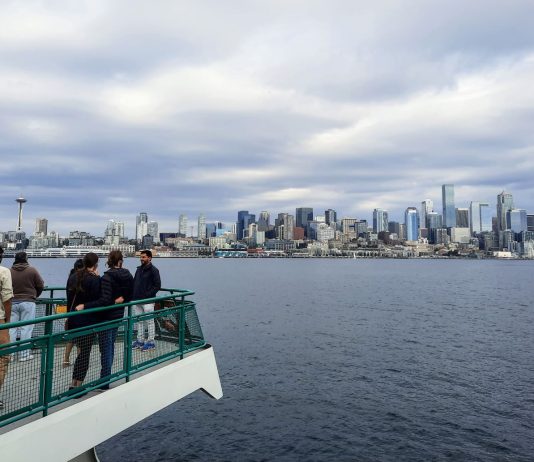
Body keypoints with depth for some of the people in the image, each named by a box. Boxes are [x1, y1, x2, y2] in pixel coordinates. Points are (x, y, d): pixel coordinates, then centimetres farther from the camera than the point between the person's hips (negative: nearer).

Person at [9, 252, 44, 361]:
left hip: (12, 302, 3)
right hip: (28, 302, -2)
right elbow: (41, 285, -1)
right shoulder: (32, 270, -7)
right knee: (26, 328, 2)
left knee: (11, 329, 9)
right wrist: (35, 295, 18)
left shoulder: (9, 271, -2)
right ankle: (25, 354, 5)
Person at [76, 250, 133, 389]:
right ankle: (106, 377, 30)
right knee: (110, 346, 19)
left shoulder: (107, 277, -19)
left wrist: (85, 306, -27)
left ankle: (104, 382, 9)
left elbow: (105, 300, -28)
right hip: (118, 315, 7)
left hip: (106, 316, -7)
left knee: (105, 349, 1)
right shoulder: (128, 276, 2)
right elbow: (129, 296, 9)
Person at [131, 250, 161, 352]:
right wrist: (133, 294, 6)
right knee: (139, 321, 13)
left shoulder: (153, 270, -8)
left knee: (149, 321, 0)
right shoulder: (139, 269, 14)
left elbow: (157, 285, -12)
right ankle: (140, 341, 24)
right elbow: (134, 282, 20)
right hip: (137, 300, 7)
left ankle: (151, 342, 8)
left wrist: (148, 294, -17)